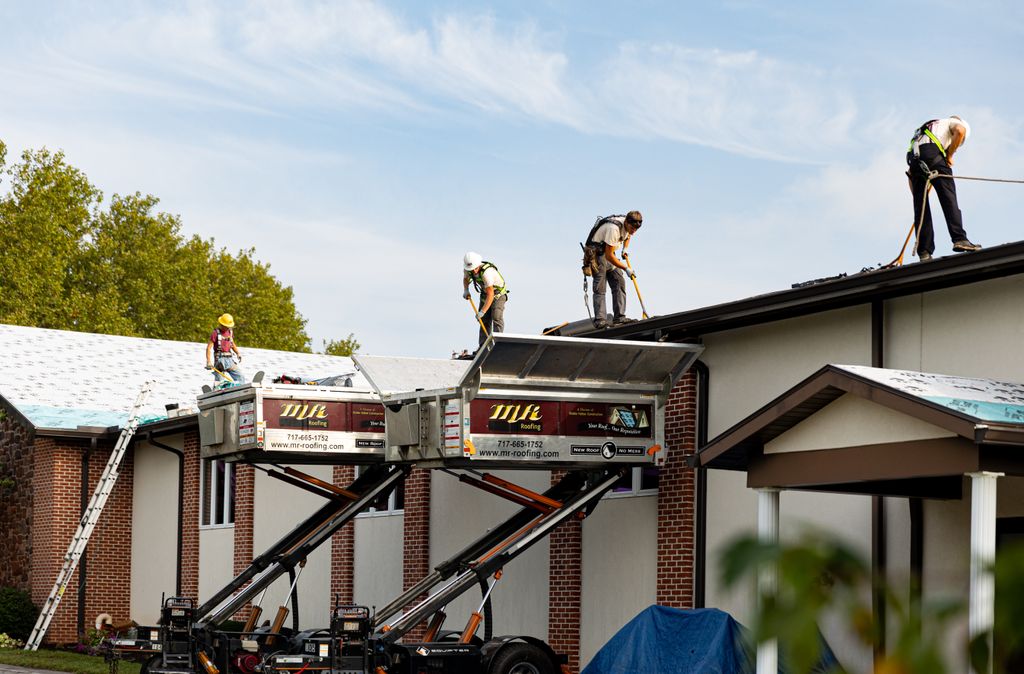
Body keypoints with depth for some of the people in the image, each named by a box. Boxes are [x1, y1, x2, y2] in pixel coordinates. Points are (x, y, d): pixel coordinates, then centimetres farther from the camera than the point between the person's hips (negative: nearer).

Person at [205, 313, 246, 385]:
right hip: (220, 360, -6)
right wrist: (209, 362, -22)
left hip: (229, 360, 6)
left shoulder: (230, 332, 14)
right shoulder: (215, 333, -6)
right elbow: (209, 347, -11)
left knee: (240, 378, -1)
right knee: (219, 382, -7)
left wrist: (238, 353, 14)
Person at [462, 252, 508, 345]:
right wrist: (466, 290, -6)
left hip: (498, 293, -7)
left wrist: (482, 312, -40)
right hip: (485, 294, 7)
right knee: (484, 320, 3)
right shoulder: (467, 269, -16)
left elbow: (490, 294, -39)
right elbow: (466, 278, 11)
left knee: (496, 317, -23)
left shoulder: (486, 272, -39)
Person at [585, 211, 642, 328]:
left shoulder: (629, 225, -5)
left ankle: (619, 317, -2)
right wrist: (626, 268, -23)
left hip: (608, 253, 8)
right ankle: (600, 320, -19)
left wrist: (625, 248, 7)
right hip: (596, 253, -8)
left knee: (619, 282, -1)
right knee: (600, 287, -15)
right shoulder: (614, 228, -31)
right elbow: (609, 256, -28)